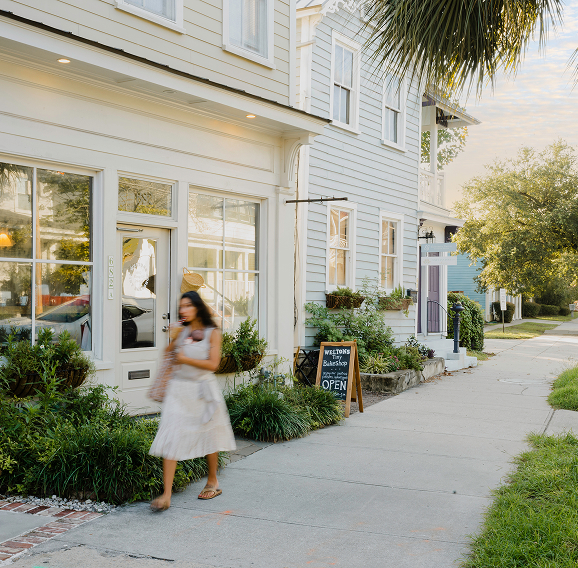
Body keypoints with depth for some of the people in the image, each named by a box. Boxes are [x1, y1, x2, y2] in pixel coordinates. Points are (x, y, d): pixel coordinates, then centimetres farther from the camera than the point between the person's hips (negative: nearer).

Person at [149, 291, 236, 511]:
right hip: (179, 388, 2)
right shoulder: (181, 331, 8)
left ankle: (212, 482, 34)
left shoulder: (212, 333, -2)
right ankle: (166, 495, -9)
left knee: (208, 435, 12)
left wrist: (186, 360, -11)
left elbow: (213, 364, -10)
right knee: (171, 438, -8)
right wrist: (172, 338, -4)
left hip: (203, 389, -2)